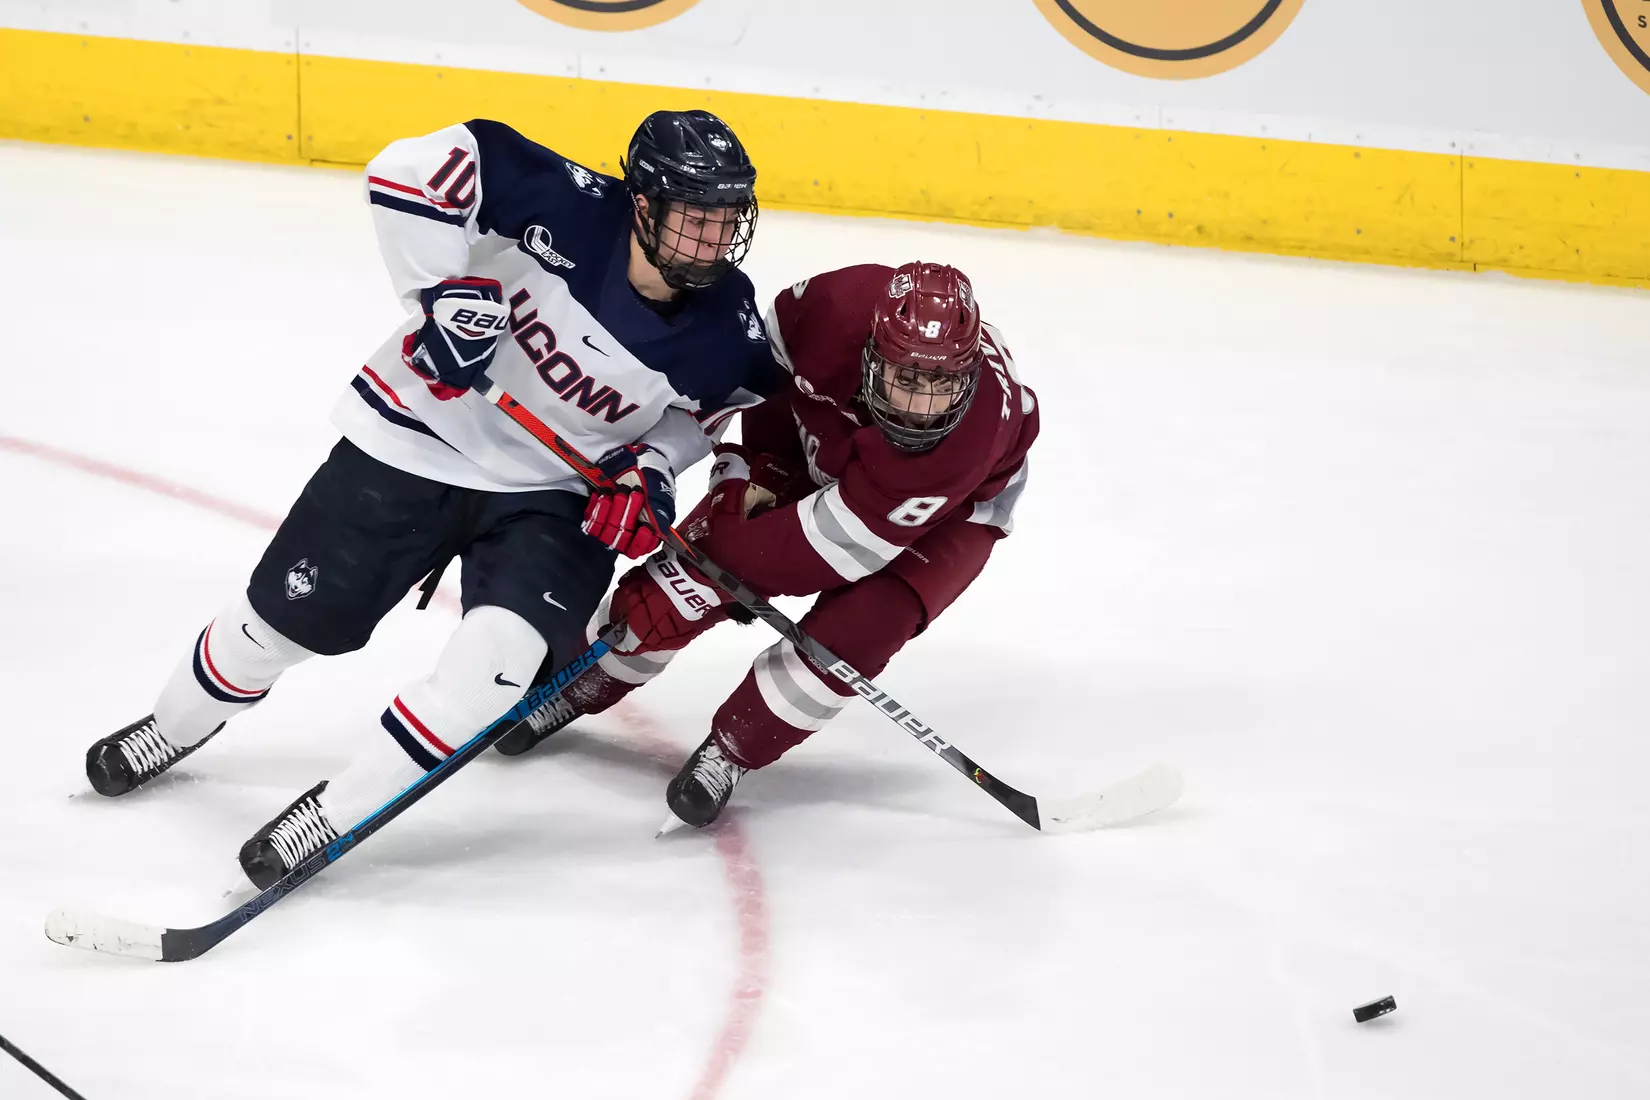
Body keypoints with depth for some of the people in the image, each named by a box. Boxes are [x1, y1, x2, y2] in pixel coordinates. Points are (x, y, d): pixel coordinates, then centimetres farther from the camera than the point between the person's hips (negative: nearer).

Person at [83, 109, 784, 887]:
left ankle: (338, 811, -7)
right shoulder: (574, 208, -29)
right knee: (289, 616, 10)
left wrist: (649, 465, -11)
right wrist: (448, 287, -31)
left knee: (502, 650, -24)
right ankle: (175, 729, 42)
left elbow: (707, 403, 6)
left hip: (552, 492, 2)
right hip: (421, 436, -1)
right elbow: (415, 167, -27)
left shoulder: (727, 326, -17)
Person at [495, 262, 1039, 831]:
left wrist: (725, 537, -33)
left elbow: (845, 537, -38)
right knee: (684, 583, -4)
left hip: (950, 510, -3)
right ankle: (571, 688, 22)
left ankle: (732, 748, -2)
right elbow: (764, 360, -9)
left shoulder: (981, 425, -44)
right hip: (815, 448, 3)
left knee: (863, 623, -26)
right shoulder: (837, 304, -37)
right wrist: (757, 465, -12)